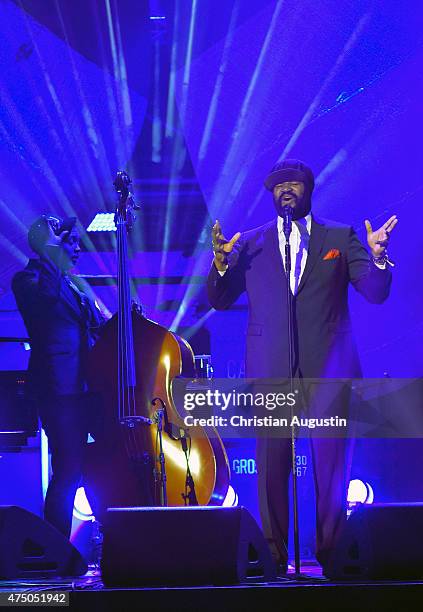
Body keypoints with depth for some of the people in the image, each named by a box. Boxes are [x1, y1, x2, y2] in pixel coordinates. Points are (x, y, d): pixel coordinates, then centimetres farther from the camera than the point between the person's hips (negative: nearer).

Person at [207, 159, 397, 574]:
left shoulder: (340, 237, 10)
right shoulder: (250, 244, 12)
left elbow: (375, 292, 3)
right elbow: (219, 300, 8)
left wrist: (378, 257, -17)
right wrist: (221, 264, -10)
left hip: (328, 369, 0)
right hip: (271, 371, 1)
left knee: (331, 464, 0)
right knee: (271, 465, 0)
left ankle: (331, 554, 11)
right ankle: (275, 555, 10)